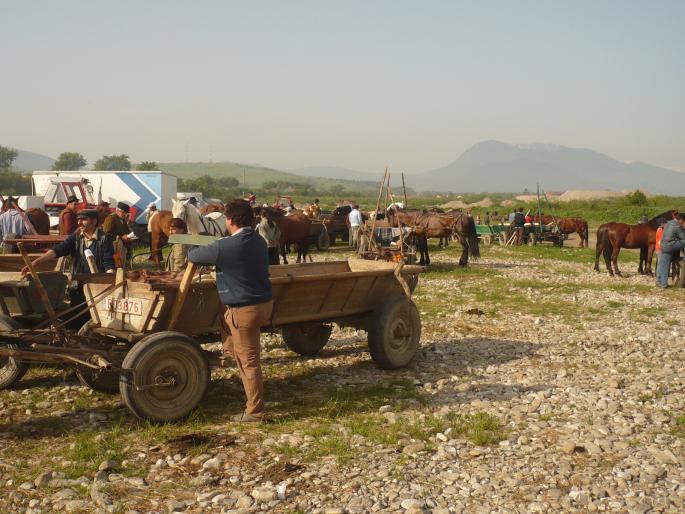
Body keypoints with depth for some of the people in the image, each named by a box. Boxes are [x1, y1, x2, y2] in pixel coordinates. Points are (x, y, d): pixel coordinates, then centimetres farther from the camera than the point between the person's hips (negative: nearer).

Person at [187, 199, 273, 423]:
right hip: (265, 302, 8)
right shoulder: (259, 241, 5)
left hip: (245, 309, -8)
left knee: (248, 360, 0)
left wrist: (192, 251, 18)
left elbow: (193, 256, -8)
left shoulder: (226, 247, -19)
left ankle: (255, 411, 8)